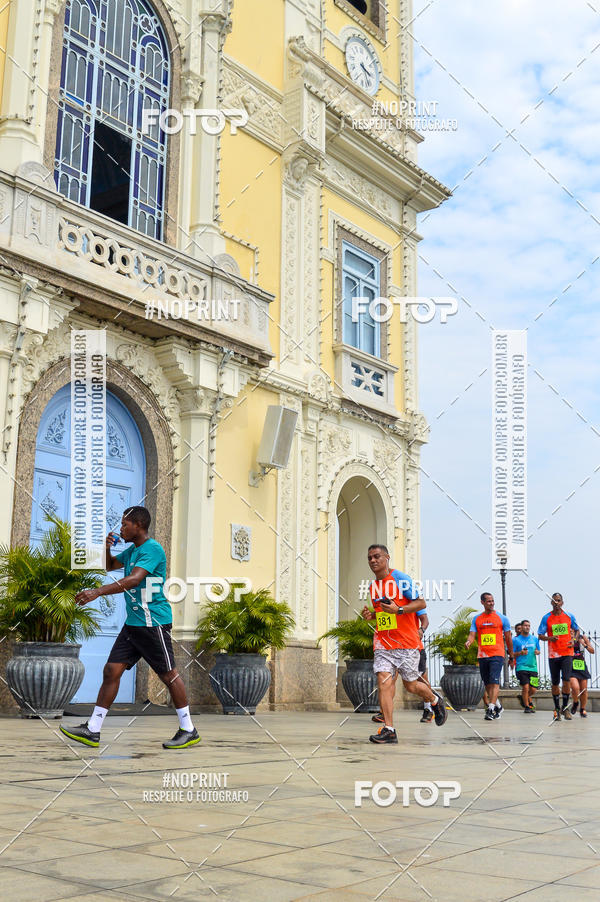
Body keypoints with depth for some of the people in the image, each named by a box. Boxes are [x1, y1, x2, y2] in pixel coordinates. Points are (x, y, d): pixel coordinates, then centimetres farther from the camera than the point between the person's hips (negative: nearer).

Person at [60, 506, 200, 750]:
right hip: (133, 622, 9)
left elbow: (133, 579, -27)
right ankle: (92, 731, 9)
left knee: (168, 675, -1)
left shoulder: (153, 549, -15)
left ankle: (189, 731, 10)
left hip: (153, 622, -9)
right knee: (111, 671, 4)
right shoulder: (131, 550, 15)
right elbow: (110, 566, 30)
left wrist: (97, 592, -32)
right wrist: (107, 548, 8)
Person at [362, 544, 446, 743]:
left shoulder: (401, 579, -8)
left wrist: (398, 609, -22)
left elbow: (421, 603, -9)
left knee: (410, 685, 3)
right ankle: (389, 730, -10)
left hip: (406, 642, -5)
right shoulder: (373, 586, 13)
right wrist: (371, 615, 5)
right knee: (384, 682, -10)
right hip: (382, 642, 5)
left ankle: (435, 701, 35)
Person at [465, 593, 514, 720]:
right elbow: (472, 635, 3)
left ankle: (491, 709, -17)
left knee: (494, 682, -15)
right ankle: (498, 706, 27)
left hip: (497, 655, -4)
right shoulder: (476, 619, 10)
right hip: (482, 656, 4)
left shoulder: (502, 618, 3)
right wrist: (468, 642, -21)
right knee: (487, 684, 10)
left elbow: (508, 638, 8)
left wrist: (511, 657, 9)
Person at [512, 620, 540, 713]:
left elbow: (538, 651, 21)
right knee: (525, 687, -12)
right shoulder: (516, 639, 1)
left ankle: (523, 697, 33)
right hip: (521, 666, -3)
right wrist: (520, 653, -15)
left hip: (533, 667, 4)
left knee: (533, 690, 1)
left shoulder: (535, 639, 12)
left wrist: (537, 652, -2)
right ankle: (527, 706, 8)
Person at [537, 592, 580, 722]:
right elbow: (540, 635, 3)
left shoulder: (569, 616, 4)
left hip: (567, 653, 0)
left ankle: (565, 708, 3)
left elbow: (576, 630, 17)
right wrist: (550, 638, -17)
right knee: (555, 683, 6)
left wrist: (573, 640, -3)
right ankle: (557, 709, 20)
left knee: (567, 680, -12)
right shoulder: (546, 618, 1)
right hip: (553, 654, 0)